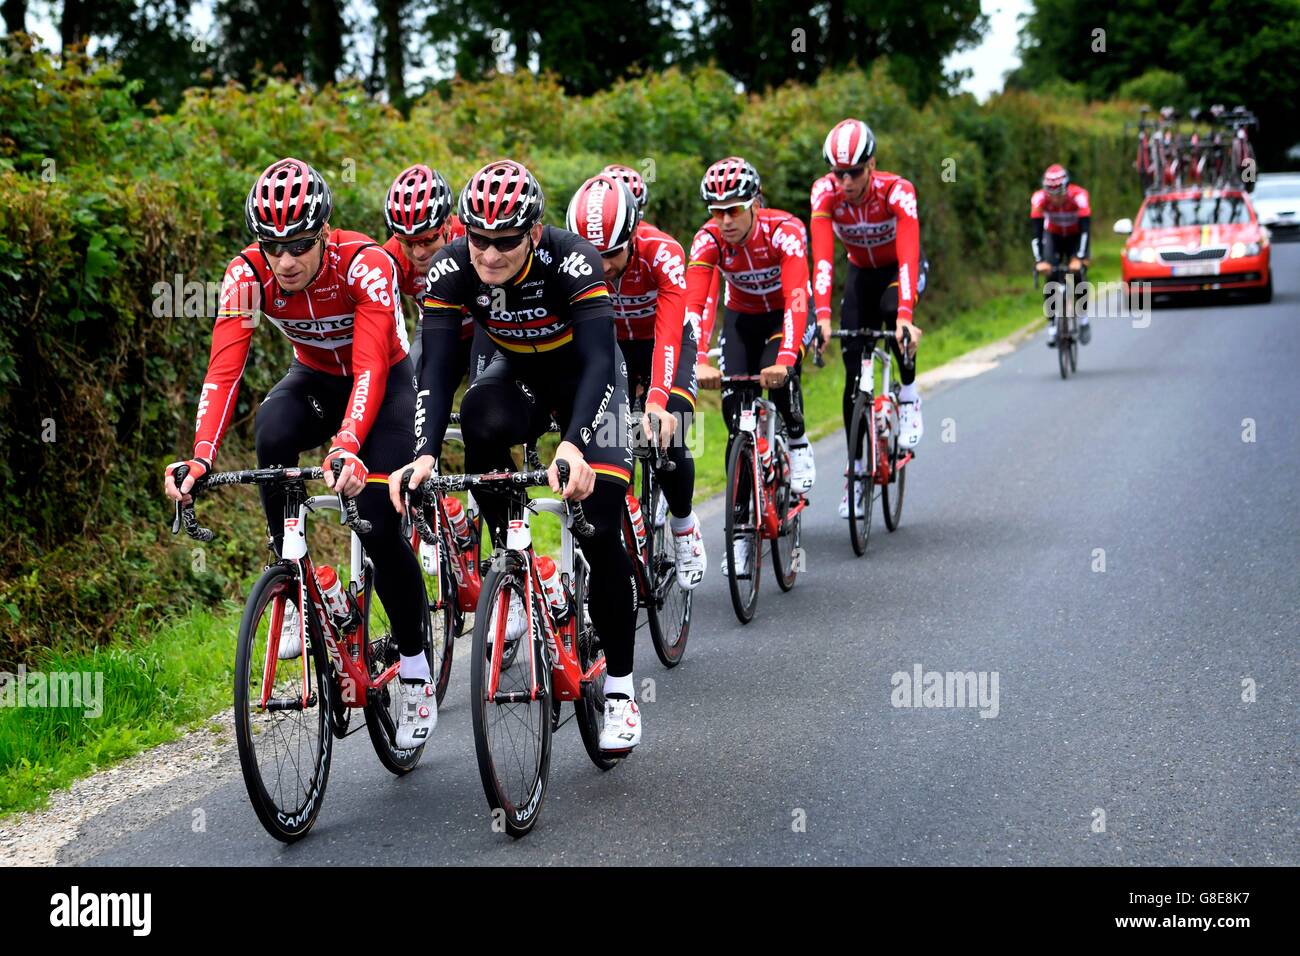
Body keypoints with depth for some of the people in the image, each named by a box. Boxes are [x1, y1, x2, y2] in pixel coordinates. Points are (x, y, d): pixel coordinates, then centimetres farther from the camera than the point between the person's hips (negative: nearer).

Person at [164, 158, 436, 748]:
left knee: (380, 526, -19)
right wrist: (201, 458, -46)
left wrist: (347, 449, -58)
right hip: (317, 379, 3)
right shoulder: (248, 274, -24)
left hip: (387, 382, -3)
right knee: (272, 432, -33)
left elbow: (370, 368, -42)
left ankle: (416, 673, 1)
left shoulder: (364, 264, -33)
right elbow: (223, 371, -31)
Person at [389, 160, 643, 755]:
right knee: (479, 420, -36)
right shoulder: (452, 270, -25)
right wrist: (424, 454, -45)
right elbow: (436, 367, -30)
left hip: (584, 378, -2)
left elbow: (599, 359, -42)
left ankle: (620, 689, -1)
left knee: (601, 535, -16)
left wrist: (572, 445, -57)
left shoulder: (572, 261, -34)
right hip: (518, 375, 3)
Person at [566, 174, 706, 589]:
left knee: (667, 437, -20)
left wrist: (657, 401, -55)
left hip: (666, 344, -2)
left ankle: (685, 527, 7)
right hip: (612, 347, 2)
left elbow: (667, 335, -41)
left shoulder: (663, 253, -33)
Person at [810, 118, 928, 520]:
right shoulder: (825, 192, -27)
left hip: (902, 269, -2)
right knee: (853, 372, -6)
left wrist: (905, 315, -55)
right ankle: (856, 470, 5)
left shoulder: (897, 191, -33)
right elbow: (822, 256, -35)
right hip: (861, 272, 3)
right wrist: (822, 315, -48)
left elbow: (908, 254, -43)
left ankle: (909, 396, -12)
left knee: (891, 309, -37)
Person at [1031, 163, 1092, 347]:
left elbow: (1085, 229, -38)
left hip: (1075, 236, -1)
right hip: (1053, 236, 1)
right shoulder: (1039, 198, -30)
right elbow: (1036, 232, -32)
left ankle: (1083, 319, -1)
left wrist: (1079, 259, -47)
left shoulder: (1079, 196, -34)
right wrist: (1039, 261, -42)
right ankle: (1052, 325, -9)